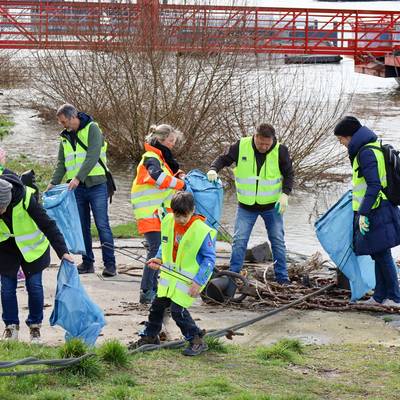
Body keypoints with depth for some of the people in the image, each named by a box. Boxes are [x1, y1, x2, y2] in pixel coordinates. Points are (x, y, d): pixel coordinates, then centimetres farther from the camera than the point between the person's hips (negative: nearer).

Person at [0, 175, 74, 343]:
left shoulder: (25, 199, -34)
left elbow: (47, 224, -30)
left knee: (34, 285, -3)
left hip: (31, 245, -2)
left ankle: (35, 326, 12)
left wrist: (62, 251, -33)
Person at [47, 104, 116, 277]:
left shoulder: (92, 129, -6)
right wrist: (54, 182, -4)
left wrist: (78, 178, -25)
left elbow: (92, 157, -17)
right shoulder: (65, 137, 13)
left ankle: (110, 263, -2)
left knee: (102, 224, -6)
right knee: (82, 226, 7)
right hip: (76, 188, 6)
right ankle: (87, 262, 15)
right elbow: (61, 163, 12)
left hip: (96, 185, -6)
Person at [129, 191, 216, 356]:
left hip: (188, 278, -7)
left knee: (177, 310, -12)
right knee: (157, 305, 14)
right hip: (169, 274, 7)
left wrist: (198, 282, -19)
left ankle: (197, 340, 3)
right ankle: (149, 336, 35)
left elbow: (210, 259, -16)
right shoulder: (168, 222, -4)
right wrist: (159, 259, -1)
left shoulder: (201, 231, -22)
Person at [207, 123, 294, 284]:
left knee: (278, 241, 4)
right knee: (239, 240, -4)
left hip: (272, 205, 0)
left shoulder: (280, 151, -12)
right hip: (246, 205, 0)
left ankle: (282, 277, 13)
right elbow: (224, 159, -1)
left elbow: (288, 174, -2)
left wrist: (285, 194, -14)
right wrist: (213, 169, -22)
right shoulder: (241, 146, -13)